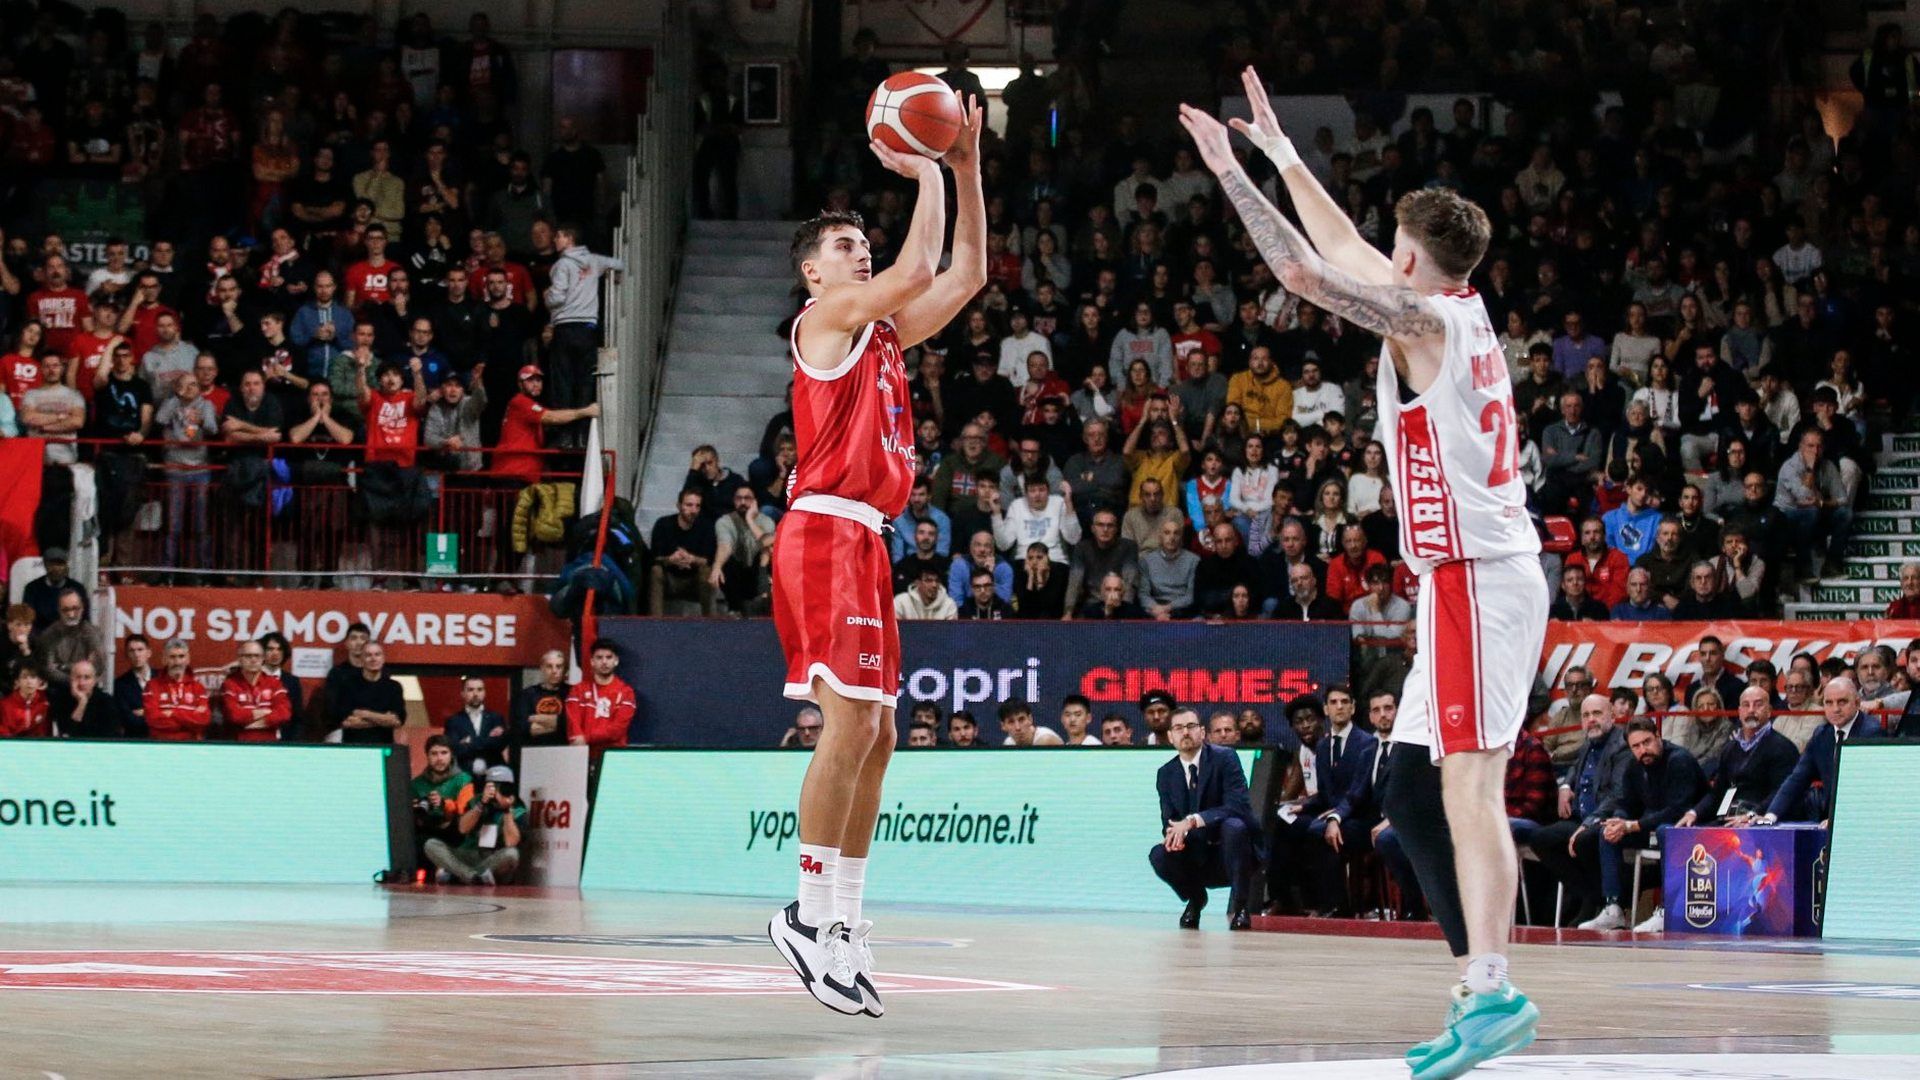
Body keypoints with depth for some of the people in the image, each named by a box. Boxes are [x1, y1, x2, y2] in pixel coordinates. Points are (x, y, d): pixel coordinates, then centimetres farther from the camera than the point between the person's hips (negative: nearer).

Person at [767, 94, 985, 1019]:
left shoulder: (883, 330, 21)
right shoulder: (824, 315, -3)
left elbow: (964, 276, 20)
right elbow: (917, 270, -16)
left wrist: (967, 171, 14)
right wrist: (925, 174, -4)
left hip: (863, 541, 10)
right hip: (825, 530, -10)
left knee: (873, 734, 7)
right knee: (850, 721, -16)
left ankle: (843, 921, 9)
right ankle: (811, 912, -15)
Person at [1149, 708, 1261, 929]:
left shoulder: (1224, 759, -10)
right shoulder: (1166, 774, 5)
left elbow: (1237, 806, -23)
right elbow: (1169, 820, 1)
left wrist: (1193, 821, -35)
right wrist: (1174, 833, -25)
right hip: (1197, 860, 4)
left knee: (1233, 826, -36)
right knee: (1159, 855, -25)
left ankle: (1239, 906, -18)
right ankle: (1195, 898, 7)